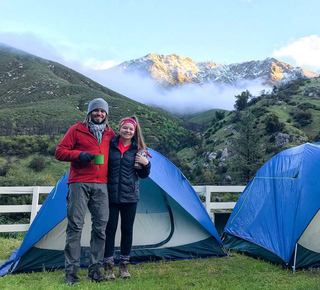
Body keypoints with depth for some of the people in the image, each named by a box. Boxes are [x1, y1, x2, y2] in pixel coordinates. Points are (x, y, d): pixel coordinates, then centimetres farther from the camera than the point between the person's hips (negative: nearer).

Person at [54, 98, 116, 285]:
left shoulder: (110, 134, 15)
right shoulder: (77, 130, 5)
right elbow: (59, 152, 2)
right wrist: (78, 155, -14)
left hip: (101, 186, 3)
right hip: (79, 184, -3)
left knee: (101, 227, 3)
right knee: (75, 226, -3)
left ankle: (95, 269, 16)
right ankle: (71, 271, 8)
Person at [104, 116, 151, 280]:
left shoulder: (137, 149, 3)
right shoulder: (110, 145, -1)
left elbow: (143, 175, 6)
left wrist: (146, 163, -12)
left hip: (130, 197, 2)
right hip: (111, 196, -1)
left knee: (127, 230, 9)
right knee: (110, 229, 4)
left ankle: (124, 265, 26)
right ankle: (108, 266, 19)